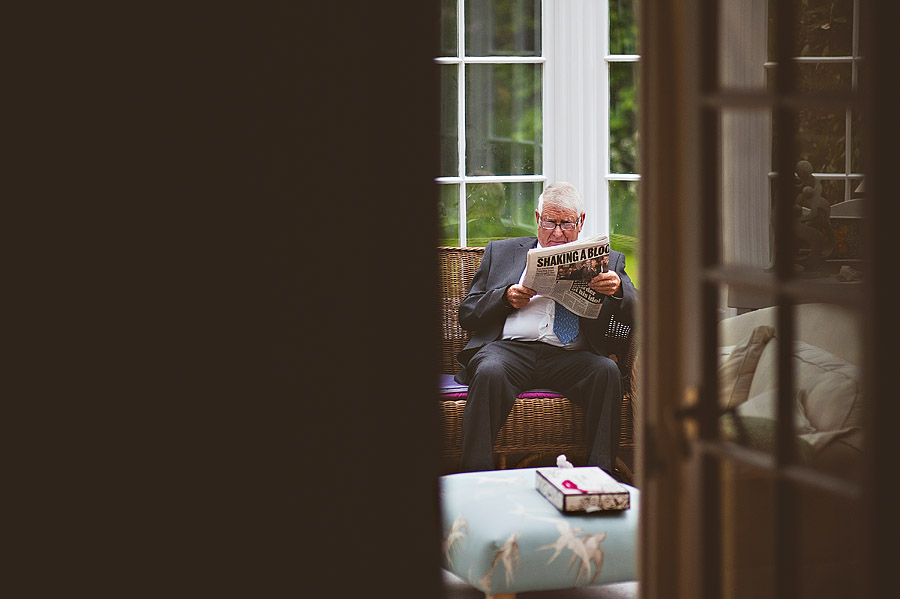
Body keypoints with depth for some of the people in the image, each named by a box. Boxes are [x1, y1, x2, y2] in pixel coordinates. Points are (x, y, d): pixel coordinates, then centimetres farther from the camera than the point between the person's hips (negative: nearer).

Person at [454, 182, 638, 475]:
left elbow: (636, 315, 10)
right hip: (509, 348, 0)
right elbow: (467, 315, 18)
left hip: (569, 355, 0)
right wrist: (506, 298, -2)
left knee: (607, 371, -32)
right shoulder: (501, 252, 23)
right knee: (490, 371, -35)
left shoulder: (607, 261, 22)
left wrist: (618, 290, -13)